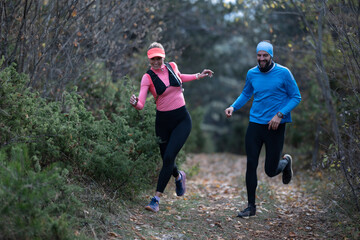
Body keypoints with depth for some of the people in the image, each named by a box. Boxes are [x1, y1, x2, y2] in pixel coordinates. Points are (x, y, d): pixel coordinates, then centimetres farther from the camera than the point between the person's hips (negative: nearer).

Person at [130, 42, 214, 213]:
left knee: (169, 157, -15)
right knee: (166, 159, 10)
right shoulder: (147, 77, -9)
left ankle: (156, 199, -12)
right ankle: (179, 177, 48)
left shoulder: (172, 66, 1)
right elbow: (141, 104, -20)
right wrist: (135, 103, -41)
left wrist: (198, 76, 22)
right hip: (163, 121, 0)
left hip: (182, 119, 0)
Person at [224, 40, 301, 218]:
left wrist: (280, 115, -15)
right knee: (251, 165, -2)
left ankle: (286, 162, 37)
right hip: (255, 124, 3)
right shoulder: (252, 74, 5)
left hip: (275, 127, -3)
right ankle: (251, 206, 10)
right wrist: (233, 107, 3)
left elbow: (296, 97, -3)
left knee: (270, 171, 1)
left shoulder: (283, 73, -7)